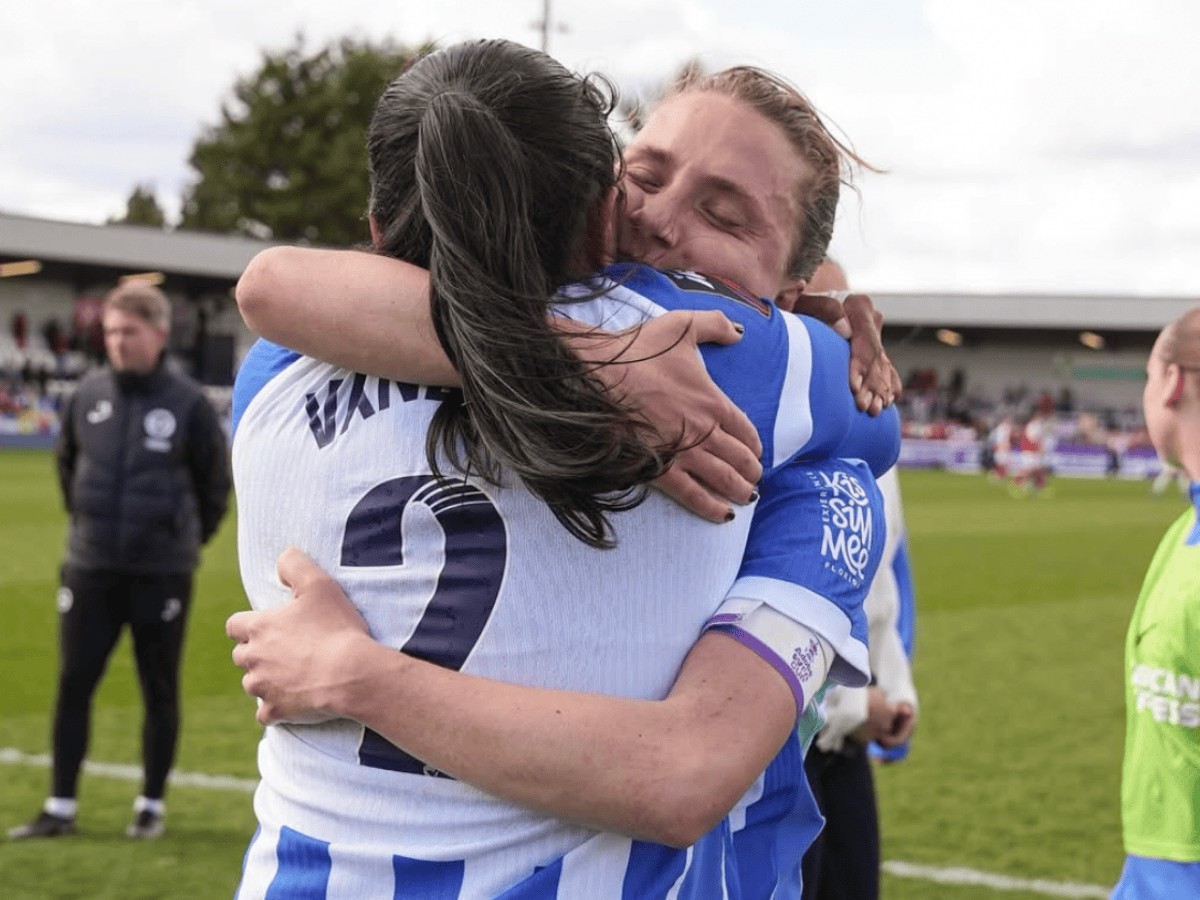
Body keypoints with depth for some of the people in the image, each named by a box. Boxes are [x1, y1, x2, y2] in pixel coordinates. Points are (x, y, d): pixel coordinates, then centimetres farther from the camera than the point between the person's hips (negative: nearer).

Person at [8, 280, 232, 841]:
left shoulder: (187, 404, -7)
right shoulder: (88, 396, 2)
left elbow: (216, 479, 4)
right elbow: (66, 461, 19)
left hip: (162, 573, -3)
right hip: (91, 567, 3)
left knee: (160, 692, 6)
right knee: (73, 685, 3)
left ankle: (152, 806, 18)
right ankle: (60, 808, 11)